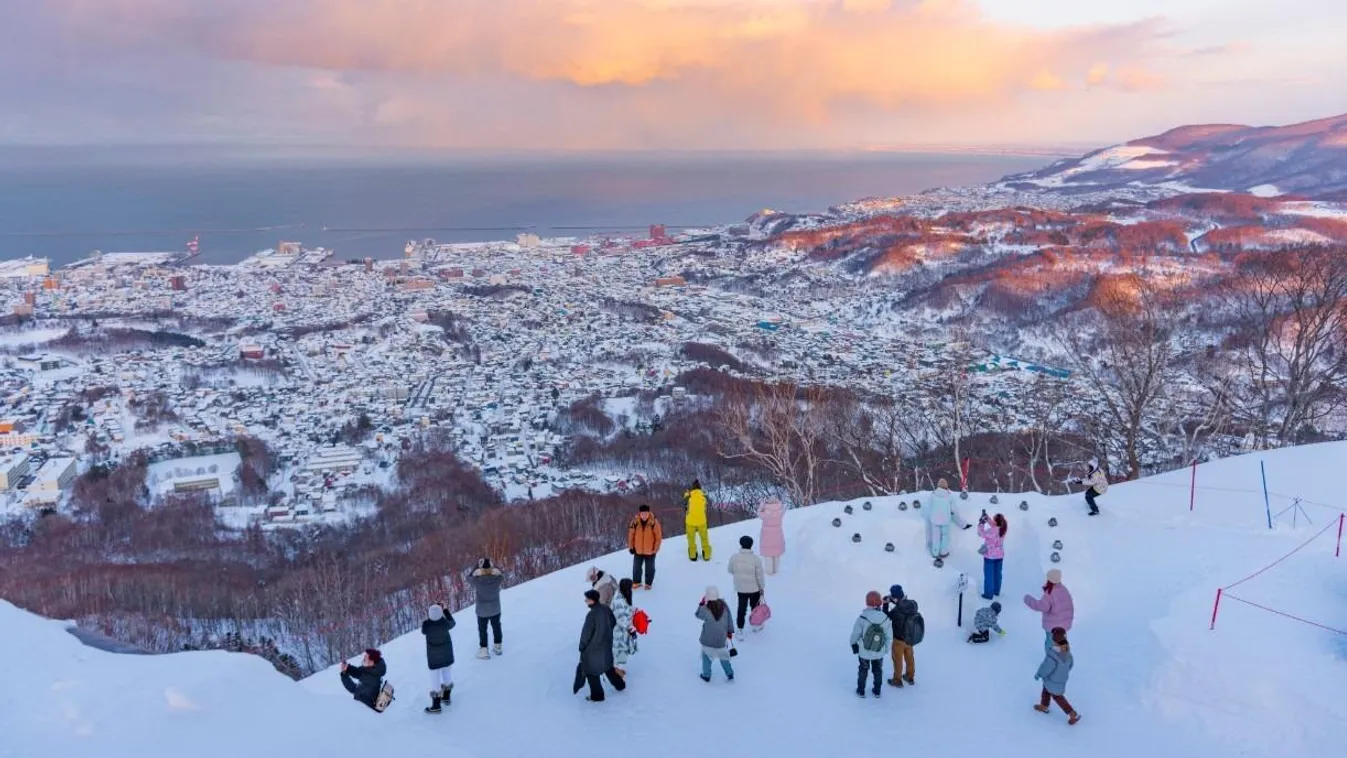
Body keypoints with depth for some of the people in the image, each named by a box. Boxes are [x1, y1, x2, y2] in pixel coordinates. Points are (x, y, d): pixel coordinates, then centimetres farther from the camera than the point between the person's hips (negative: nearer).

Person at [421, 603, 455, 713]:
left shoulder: (426, 625, -29)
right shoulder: (445, 623, -26)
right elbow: (452, 623, -2)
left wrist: (428, 619, 2)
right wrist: (445, 610, 0)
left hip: (433, 654, -2)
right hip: (447, 652, 2)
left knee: (435, 677, 9)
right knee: (447, 673, 22)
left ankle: (436, 705, 15)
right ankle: (446, 697, 40)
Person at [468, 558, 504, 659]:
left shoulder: (477, 580, -30)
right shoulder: (498, 578, -26)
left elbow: (469, 578, -7)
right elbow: (502, 577, -1)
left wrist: (477, 566, -1)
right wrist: (493, 566, 4)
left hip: (482, 611, -2)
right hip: (495, 609, 2)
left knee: (482, 630, 20)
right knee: (496, 627, 25)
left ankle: (484, 650, 32)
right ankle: (498, 647, 41)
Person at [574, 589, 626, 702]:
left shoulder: (592, 614, -27)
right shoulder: (606, 609, -5)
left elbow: (586, 633, -20)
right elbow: (613, 623, 8)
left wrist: (582, 647, -7)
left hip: (593, 648, -8)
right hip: (607, 646, 8)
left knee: (591, 671, 9)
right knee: (607, 665, 27)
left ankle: (596, 695, 18)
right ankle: (619, 685, 40)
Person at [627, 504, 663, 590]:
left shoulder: (654, 522, -20)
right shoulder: (635, 522, -15)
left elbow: (658, 536, -11)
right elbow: (631, 535, -3)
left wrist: (655, 549, -8)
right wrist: (631, 547, 0)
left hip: (650, 550, -2)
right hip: (638, 550, 2)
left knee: (649, 568, 14)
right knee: (636, 567, 17)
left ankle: (648, 583, 32)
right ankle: (636, 582, 36)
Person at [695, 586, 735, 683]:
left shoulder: (705, 609, -24)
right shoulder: (724, 606, -12)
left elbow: (698, 615, -1)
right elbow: (729, 620, -2)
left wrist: (702, 604, 8)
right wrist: (730, 631, 11)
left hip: (708, 640, -3)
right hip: (721, 639, 3)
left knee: (706, 655, 19)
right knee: (723, 656, 21)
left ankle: (706, 676, 29)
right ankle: (730, 675, 26)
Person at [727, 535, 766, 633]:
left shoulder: (734, 557, -14)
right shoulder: (756, 559, -21)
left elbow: (730, 571, 2)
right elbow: (760, 576, -14)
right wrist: (762, 588, 1)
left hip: (740, 588, 2)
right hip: (754, 588, -2)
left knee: (742, 608, 14)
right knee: (755, 606, 20)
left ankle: (740, 628, 16)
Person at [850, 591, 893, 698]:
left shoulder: (862, 618, -27)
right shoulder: (885, 619, -19)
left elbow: (855, 634, -15)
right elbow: (889, 636, -8)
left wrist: (854, 644, 5)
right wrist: (887, 648, 11)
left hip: (864, 652, -2)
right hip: (879, 652, 2)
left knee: (863, 670, 20)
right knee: (878, 671, 23)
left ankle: (861, 691, 33)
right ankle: (877, 691, 36)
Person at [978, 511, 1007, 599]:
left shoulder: (991, 531, -30)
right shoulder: (1003, 528, -11)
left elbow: (981, 534, -16)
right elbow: (993, 525, 7)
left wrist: (981, 523, -9)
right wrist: (987, 518, -1)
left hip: (990, 556, -6)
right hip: (1000, 555, 6)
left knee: (989, 575, 8)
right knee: (997, 573, 21)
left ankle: (989, 594, 18)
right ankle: (996, 591, 36)